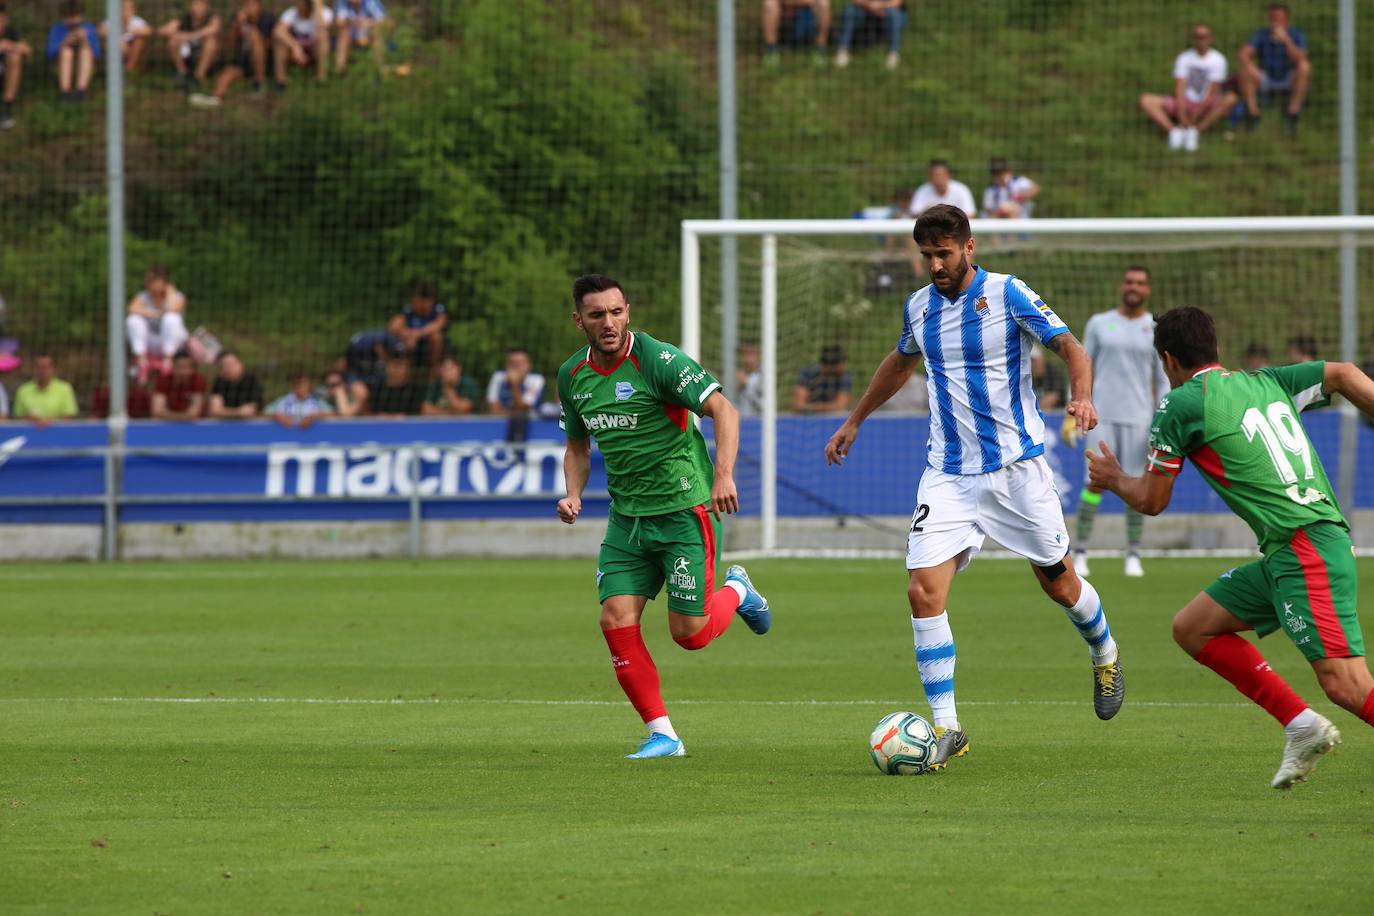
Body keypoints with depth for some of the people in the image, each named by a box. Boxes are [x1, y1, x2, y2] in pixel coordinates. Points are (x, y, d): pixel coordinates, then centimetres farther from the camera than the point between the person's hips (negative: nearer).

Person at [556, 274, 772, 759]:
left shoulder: (658, 360, -15)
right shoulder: (572, 376, 5)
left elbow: (722, 409, -20)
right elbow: (578, 445, 20)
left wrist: (724, 475, -34)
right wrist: (573, 495, 1)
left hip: (684, 508, -6)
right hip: (627, 518, 6)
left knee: (690, 632, -6)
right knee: (617, 622, -9)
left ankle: (735, 591, 29)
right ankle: (662, 734, 2)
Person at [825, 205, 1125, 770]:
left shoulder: (1008, 295, -9)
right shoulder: (919, 308, 6)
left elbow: (1070, 347, -11)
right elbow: (900, 362, 27)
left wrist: (1082, 397, -31)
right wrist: (854, 421, 33)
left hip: (1016, 466, -3)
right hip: (947, 475, 3)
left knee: (1058, 583, 8)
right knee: (924, 591, -13)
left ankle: (1105, 657, 42)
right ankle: (945, 728, -8)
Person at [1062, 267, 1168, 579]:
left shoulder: (1157, 330, 7)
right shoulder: (1099, 324, 9)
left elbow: (1163, 380, 9)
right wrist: (1072, 414, 5)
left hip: (1139, 418, 0)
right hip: (1102, 414, 0)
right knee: (1095, 482, -9)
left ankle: (1133, 555, 7)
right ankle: (1080, 552, -3)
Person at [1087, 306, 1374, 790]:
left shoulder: (1180, 405, -1)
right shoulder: (1266, 382, 18)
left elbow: (1151, 501, 8)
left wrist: (1114, 479, 29)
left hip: (1306, 550, -9)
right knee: (1192, 627, 15)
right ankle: (1302, 726, 13)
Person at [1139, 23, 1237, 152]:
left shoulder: (1217, 60, -6)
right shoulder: (1184, 58, 1)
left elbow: (1212, 93, -14)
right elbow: (1179, 88, -8)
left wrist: (1195, 115, -23)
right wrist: (1182, 116, -23)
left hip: (1206, 108, -2)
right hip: (1186, 103, 2)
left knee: (1230, 98, -35)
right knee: (1146, 100, -18)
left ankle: (1194, 131, -39)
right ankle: (1173, 131, -37)